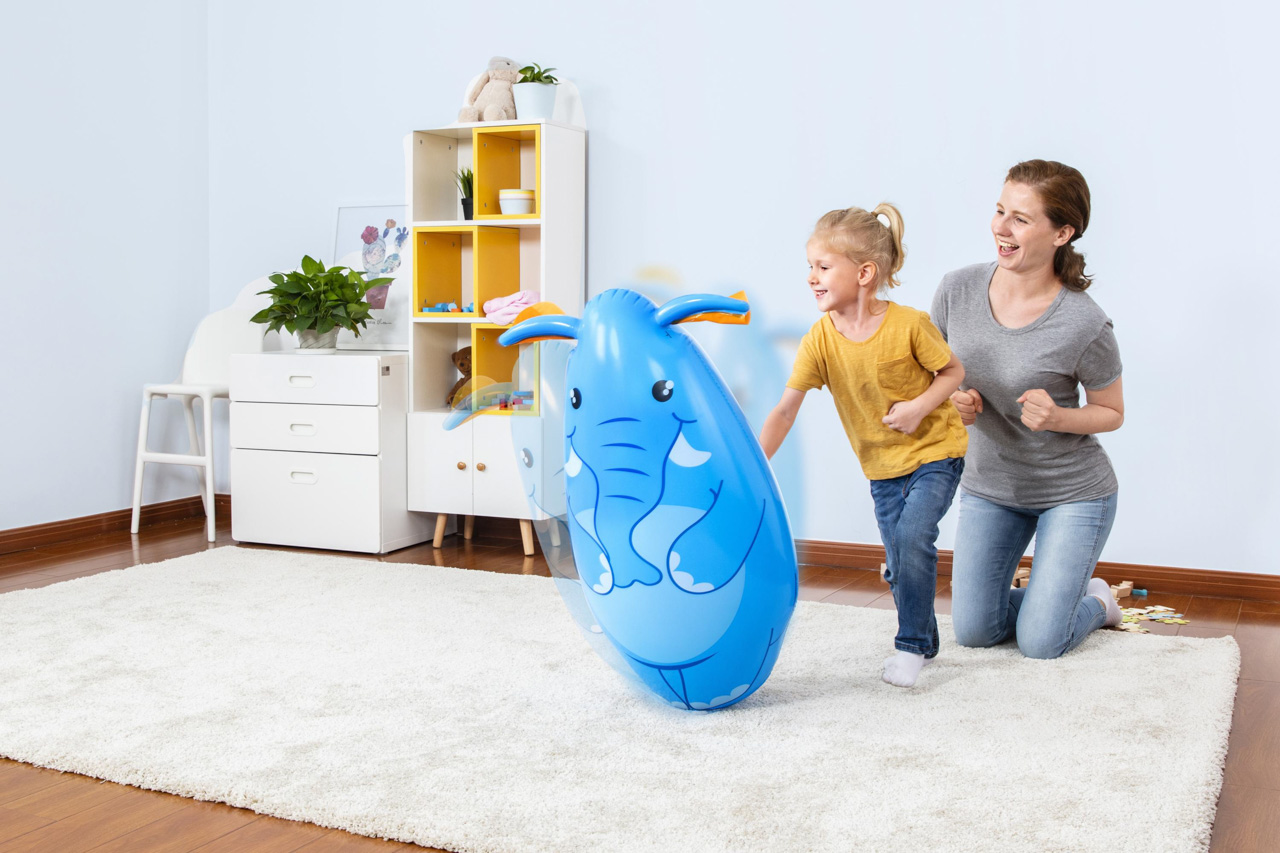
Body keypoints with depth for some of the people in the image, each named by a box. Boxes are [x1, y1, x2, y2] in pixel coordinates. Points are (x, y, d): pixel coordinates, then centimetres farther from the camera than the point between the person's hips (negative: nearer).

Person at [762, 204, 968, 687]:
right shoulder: (819, 340, -14)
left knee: (912, 535, -21)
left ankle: (912, 645, -3)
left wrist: (919, 406, -25)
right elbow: (785, 410, -17)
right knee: (898, 563, 7)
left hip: (935, 451, -4)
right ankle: (926, 642, 31)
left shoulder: (908, 325, -22)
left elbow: (953, 371, -7)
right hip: (881, 465, 4)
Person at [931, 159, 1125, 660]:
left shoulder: (1084, 326, -24)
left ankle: (1095, 602, 31)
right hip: (989, 487, 4)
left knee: (1040, 645, -3)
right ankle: (1045, 596, 35)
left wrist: (1056, 417, -28)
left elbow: (1111, 413, -8)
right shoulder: (958, 290, -14)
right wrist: (955, 403, -19)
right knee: (973, 632, 4)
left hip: (1072, 492, -4)